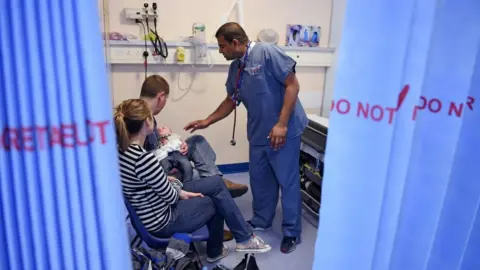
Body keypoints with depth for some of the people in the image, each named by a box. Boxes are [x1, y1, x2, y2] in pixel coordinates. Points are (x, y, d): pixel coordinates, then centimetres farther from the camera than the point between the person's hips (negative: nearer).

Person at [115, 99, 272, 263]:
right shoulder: (145, 158, -32)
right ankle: (245, 239, 30)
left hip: (149, 214, 8)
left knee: (216, 182, 12)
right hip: (161, 222, -8)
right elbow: (170, 196, -19)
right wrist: (179, 187, 1)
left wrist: (179, 191, 0)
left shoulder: (122, 148, -4)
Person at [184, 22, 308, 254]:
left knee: (288, 182, 4)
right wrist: (207, 122, 14)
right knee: (259, 180, 17)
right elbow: (231, 100, 18)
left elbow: (293, 84, -18)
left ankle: (292, 232, 21)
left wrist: (282, 124, -21)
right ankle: (261, 221, 37)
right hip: (258, 133, 8)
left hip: (284, 131, -7)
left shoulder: (267, 53, -16)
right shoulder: (235, 68, 8)